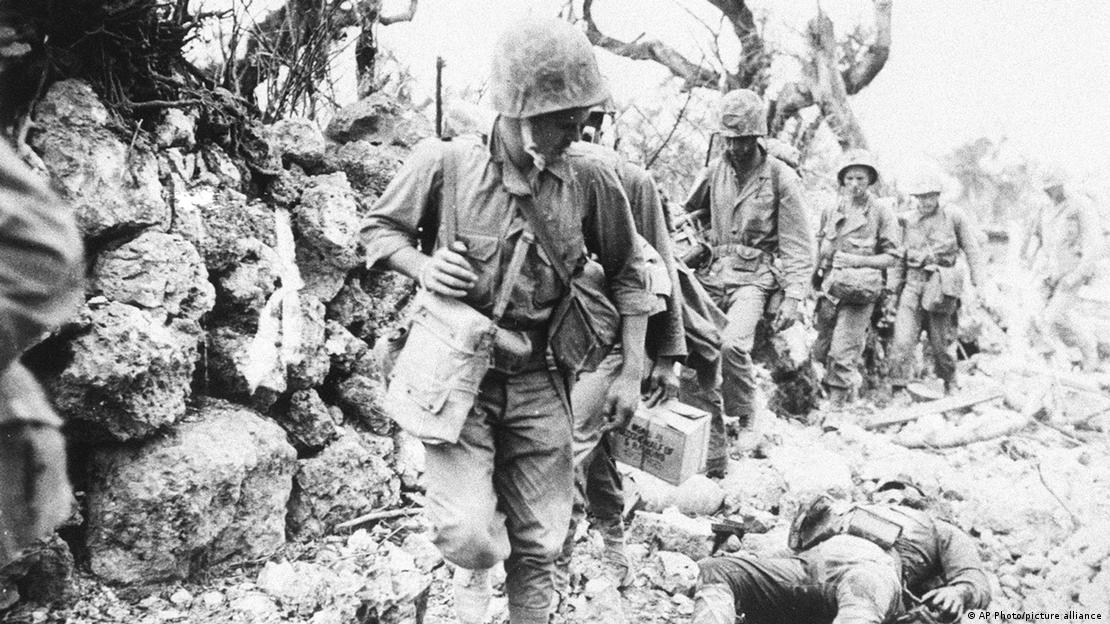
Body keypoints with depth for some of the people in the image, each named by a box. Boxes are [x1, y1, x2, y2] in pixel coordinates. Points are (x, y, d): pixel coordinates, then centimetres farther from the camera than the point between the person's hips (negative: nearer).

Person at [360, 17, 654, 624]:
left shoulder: (590, 180, -8)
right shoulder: (443, 163, -13)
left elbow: (626, 274, 5)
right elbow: (377, 228, 3)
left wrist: (632, 373, 2)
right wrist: (421, 266, -17)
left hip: (539, 381, 2)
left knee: (538, 545, 11)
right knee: (467, 537, -12)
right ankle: (473, 572, 25)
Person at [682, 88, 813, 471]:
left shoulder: (781, 178, -2)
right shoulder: (716, 170, 10)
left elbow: (797, 245, -3)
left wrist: (793, 297, -11)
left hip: (754, 278, -4)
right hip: (712, 275, 5)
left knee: (732, 344, -29)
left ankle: (743, 421, -3)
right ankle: (713, 450, 9)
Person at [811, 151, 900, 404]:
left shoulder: (881, 211, -1)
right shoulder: (831, 212, 13)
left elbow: (891, 257, -1)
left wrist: (857, 261, -13)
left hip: (859, 290, -5)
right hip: (829, 288, 5)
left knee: (841, 356, -12)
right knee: (820, 353, 11)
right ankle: (853, 382, 34)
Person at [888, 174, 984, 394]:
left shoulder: (955, 216, 3)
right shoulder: (907, 220, 10)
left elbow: (972, 251, 4)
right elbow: (899, 257, 15)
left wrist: (975, 285, -2)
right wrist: (895, 289, 12)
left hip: (942, 284, -2)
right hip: (913, 283, 2)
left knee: (942, 343, 4)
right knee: (902, 341, -10)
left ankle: (950, 387, 25)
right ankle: (898, 389, -7)